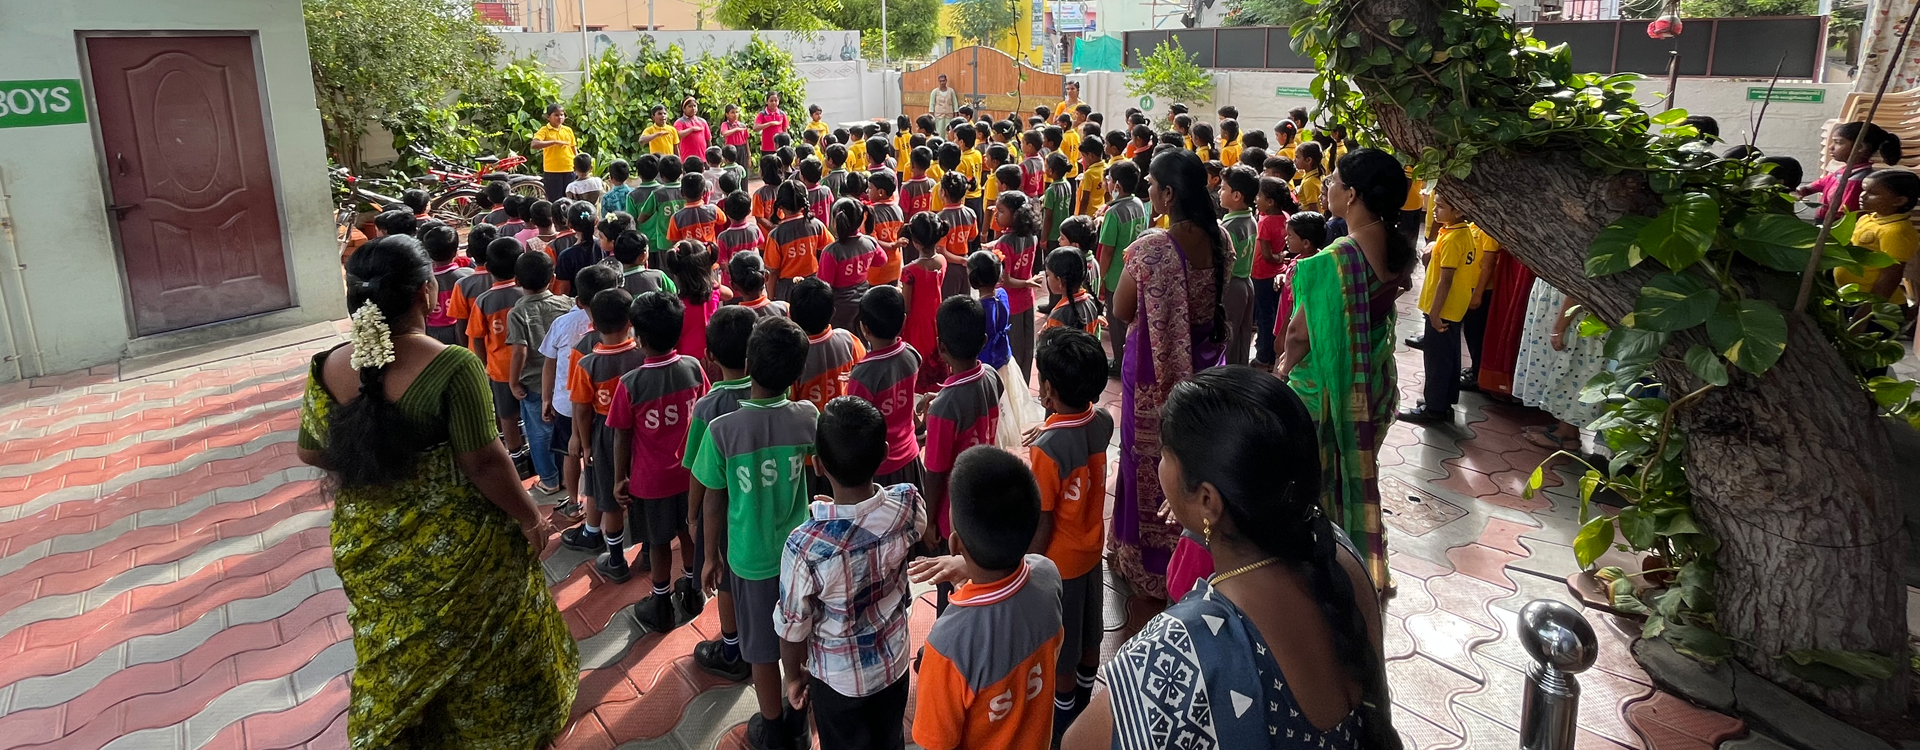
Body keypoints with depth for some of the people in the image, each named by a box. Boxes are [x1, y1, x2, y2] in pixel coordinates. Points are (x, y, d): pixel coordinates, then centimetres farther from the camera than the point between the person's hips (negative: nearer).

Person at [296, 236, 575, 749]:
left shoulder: (327, 370, -8)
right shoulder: (453, 368, -25)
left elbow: (310, 452, 5)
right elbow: (484, 463, -22)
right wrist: (530, 517, -8)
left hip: (365, 546, 5)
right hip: (453, 543, -4)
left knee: (397, 654, 27)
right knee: (473, 646, 20)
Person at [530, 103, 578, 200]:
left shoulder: (568, 130, 10)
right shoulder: (545, 130, -4)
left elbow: (574, 149, 16)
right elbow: (534, 145, -20)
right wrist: (554, 142, -23)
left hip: (569, 170, 4)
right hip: (552, 172, -4)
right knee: (555, 201, 1)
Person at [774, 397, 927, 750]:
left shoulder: (805, 545, -36)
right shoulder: (908, 504, -25)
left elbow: (793, 627, -19)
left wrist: (794, 676, 0)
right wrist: (843, 510, 5)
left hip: (839, 677, -3)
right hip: (894, 661, 3)